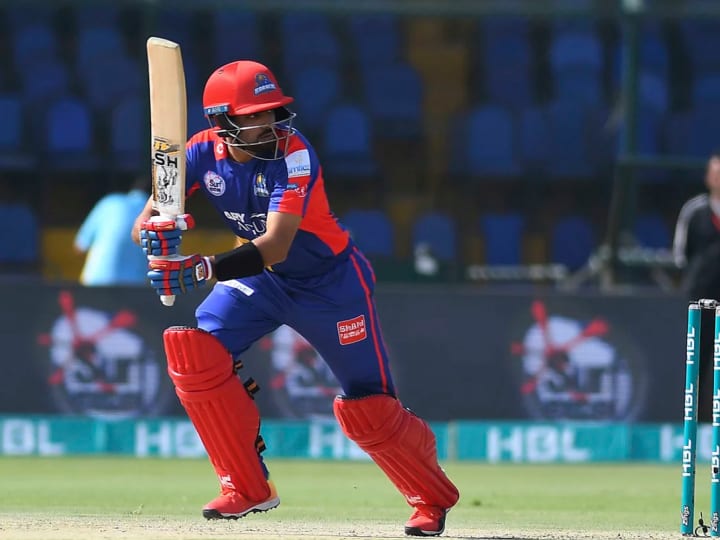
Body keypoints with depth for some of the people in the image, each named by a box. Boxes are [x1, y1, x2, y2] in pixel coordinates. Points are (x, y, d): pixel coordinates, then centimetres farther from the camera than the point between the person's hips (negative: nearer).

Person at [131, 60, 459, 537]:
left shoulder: (293, 154, -31)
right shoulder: (204, 153, -17)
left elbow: (276, 246, -41)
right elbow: (144, 223, -20)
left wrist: (203, 270, -55)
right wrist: (156, 233, -45)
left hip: (330, 279, -4)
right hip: (259, 277, 4)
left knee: (368, 407, -5)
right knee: (194, 350, -19)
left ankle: (433, 498, 24)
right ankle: (248, 487, -5)